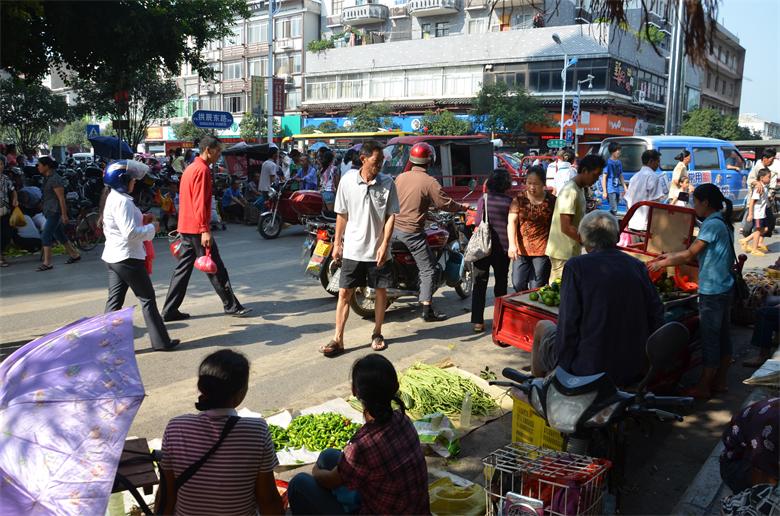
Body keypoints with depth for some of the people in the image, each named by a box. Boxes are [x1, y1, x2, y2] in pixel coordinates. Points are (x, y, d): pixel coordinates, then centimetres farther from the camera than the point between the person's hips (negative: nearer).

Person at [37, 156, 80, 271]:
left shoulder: (55, 179, -17)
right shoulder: (47, 178, 12)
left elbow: (61, 198, -19)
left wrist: (64, 215, -20)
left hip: (55, 212, -10)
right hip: (49, 211, 10)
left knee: (45, 236, -11)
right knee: (59, 235, 15)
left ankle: (47, 263, -7)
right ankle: (74, 254, 27)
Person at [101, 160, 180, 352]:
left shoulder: (112, 198, 12)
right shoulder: (122, 201, -19)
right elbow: (130, 233, -24)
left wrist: (142, 220, 11)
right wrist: (152, 228, -11)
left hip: (113, 257, 9)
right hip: (127, 257, -9)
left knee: (114, 300, 11)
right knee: (147, 298, 2)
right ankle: (161, 341, 9)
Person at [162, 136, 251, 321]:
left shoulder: (190, 168, 17)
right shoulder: (202, 169, -14)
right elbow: (200, 202, -20)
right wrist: (205, 230, -22)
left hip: (185, 227, 10)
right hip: (197, 228, -10)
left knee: (183, 267, 9)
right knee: (215, 268, -1)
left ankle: (170, 310, 10)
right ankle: (231, 306, 8)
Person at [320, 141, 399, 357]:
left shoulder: (387, 183, -5)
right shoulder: (348, 180, -3)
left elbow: (391, 216, -4)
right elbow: (342, 215, 5)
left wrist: (384, 244, -13)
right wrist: (337, 244, 5)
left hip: (378, 250, 0)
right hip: (353, 249, 0)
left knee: (380, 291, 10)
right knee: (344, 292, 1)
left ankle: (377, 334, 27)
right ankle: (338, 339, 7)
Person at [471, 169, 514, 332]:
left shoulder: (484, 199, -6)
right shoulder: (510, 202, -6)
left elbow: (478, 222, -6)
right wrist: (512, 245, 11)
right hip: (503, 247, 0)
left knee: (480, 285, 6)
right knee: (501, 284, 14)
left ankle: (478, 322, 2)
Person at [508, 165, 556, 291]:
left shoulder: (551, 201, -1)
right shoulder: (519, 199, 1)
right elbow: (512, 222, -5)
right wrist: (512, 245, -17)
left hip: (542, 250, -2)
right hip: (521, 249, 2)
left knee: (536, 288, 1)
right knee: (518, 284, 3)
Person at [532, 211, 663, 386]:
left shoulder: (575, 266, -12)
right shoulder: (638, 266, 1)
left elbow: (568, 324, -14)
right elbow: (657, 317, 1)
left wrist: (562, 365, -3)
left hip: (588, 369, -5)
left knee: (543, 327, 23)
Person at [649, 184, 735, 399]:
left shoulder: (712, 224, -17)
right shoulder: (723, 223, 12)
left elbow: (690, 255, -18)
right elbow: (700, 255, 14)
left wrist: (662, 264, -7)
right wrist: (672, 257, 12)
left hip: (712, 291, -10)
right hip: (724, 288, 10)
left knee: (710, 339, -2)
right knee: (723, 336, 15)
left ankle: (703, 388, 7)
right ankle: (720, 381, 26)